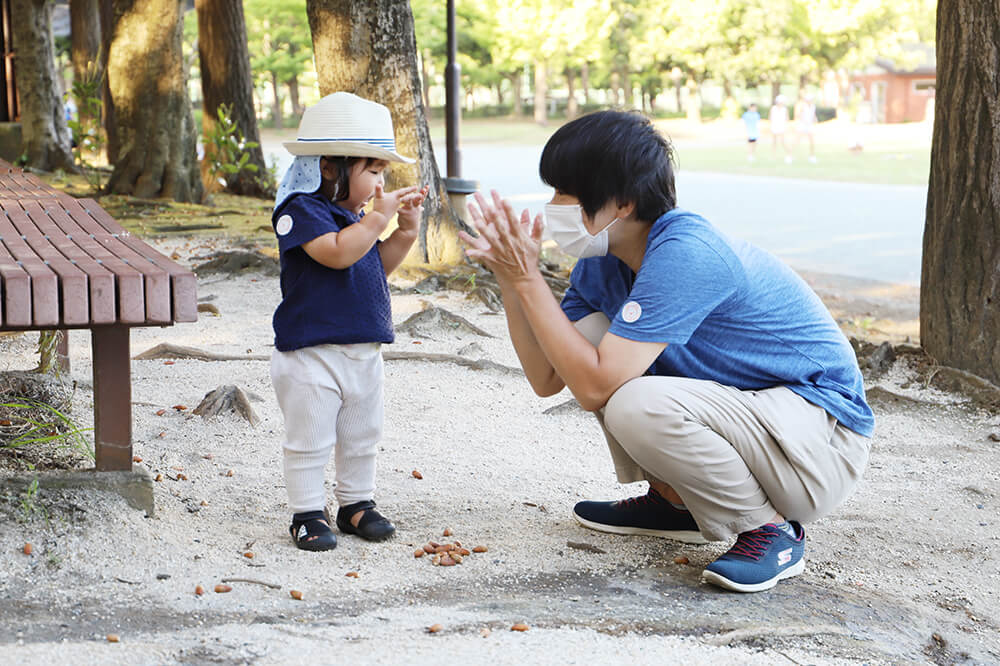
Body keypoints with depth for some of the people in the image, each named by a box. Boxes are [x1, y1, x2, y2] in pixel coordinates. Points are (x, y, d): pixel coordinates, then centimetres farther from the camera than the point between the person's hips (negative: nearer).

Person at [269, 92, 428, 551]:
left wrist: (406, 231, 6)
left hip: (364, 352, 8)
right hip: (311, 354, -8)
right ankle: (308, 513, 12)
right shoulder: (303, 210, -15)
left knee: (361, 438, 16)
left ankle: (356, 504, 30)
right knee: (309, 440, 1)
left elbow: (378, 265, 19)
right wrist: (379, 216, -24)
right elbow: (338, 253, -29)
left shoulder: (356, 215, 11)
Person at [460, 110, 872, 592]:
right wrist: (509, 276, -6)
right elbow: (547, 379, 3)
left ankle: (771, 530, -9)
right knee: (586, 332, 4)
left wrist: (528, 279, -22)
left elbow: (594, 388, -28)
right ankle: (673, 502, 16)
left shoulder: (685, 254, -26)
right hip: (746, 412, 9)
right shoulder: (602, 259, 3)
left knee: (636, 405, -32)